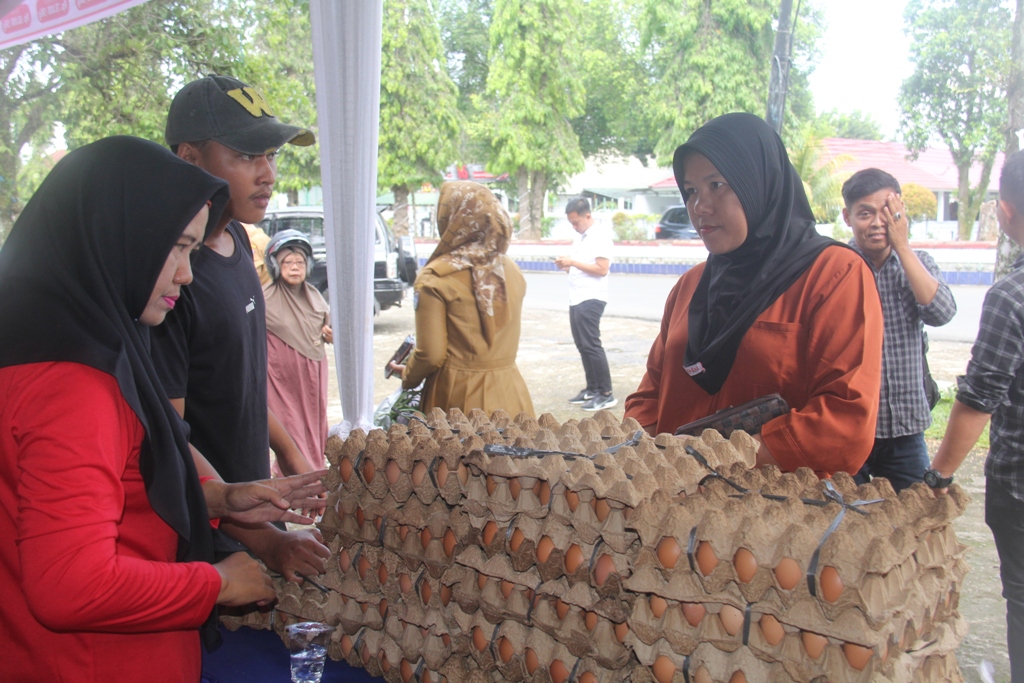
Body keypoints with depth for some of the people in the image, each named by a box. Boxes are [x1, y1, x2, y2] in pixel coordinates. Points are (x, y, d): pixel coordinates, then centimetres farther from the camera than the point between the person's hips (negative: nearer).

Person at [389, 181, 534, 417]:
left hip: (459, 395, -4)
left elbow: (431, 354, -10)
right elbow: (510, 339, 11)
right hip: (507, 393, 4)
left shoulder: (434, 278, -12)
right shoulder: (511, 270, 2)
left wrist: (408, 376, 9)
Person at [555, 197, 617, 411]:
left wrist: (573, 262, -18)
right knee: (582, 345, 11)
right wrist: (566, 266, 3)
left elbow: (601, 269, -18)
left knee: (591, 345, -9)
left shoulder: (600, 237, -11)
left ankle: (606, 395, -5)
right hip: (576, 298, 9)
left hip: (591, 299, -9)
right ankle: (592, 389, 20)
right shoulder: (578, 237, 16)